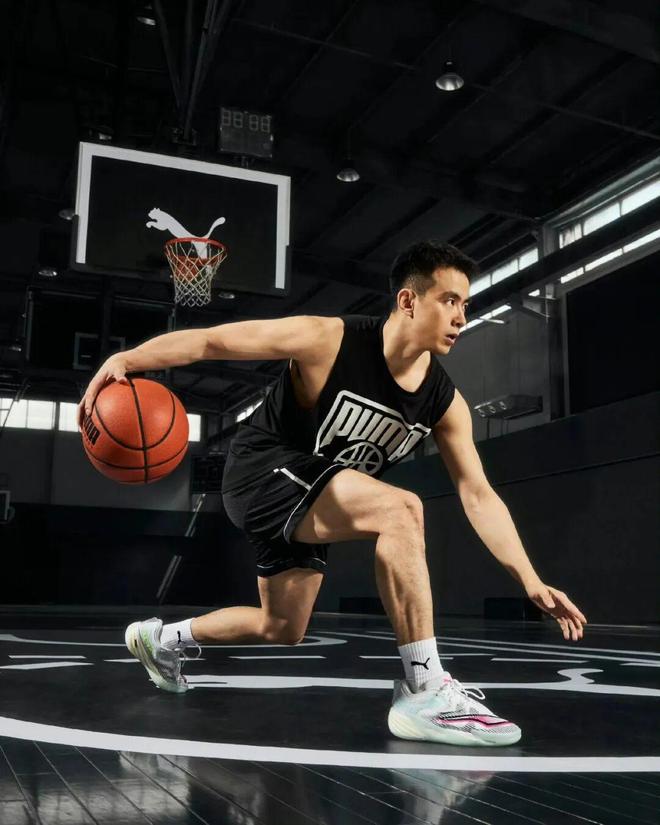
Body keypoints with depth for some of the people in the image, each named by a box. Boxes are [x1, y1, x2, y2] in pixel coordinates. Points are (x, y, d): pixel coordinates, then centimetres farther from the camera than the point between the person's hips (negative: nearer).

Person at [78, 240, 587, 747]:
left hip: (310, 501, 8)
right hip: (264, 472, -7)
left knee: (280, 631, 19)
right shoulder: (330, 340, -23)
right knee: (400, 509, -30)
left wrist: (531, 581, -15)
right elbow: (211, 342, -19)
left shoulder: (445, 402, -8)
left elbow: (478, 496, -7)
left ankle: (162, 638, 44)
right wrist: (126, 360, -30)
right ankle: (426, 692, -27)